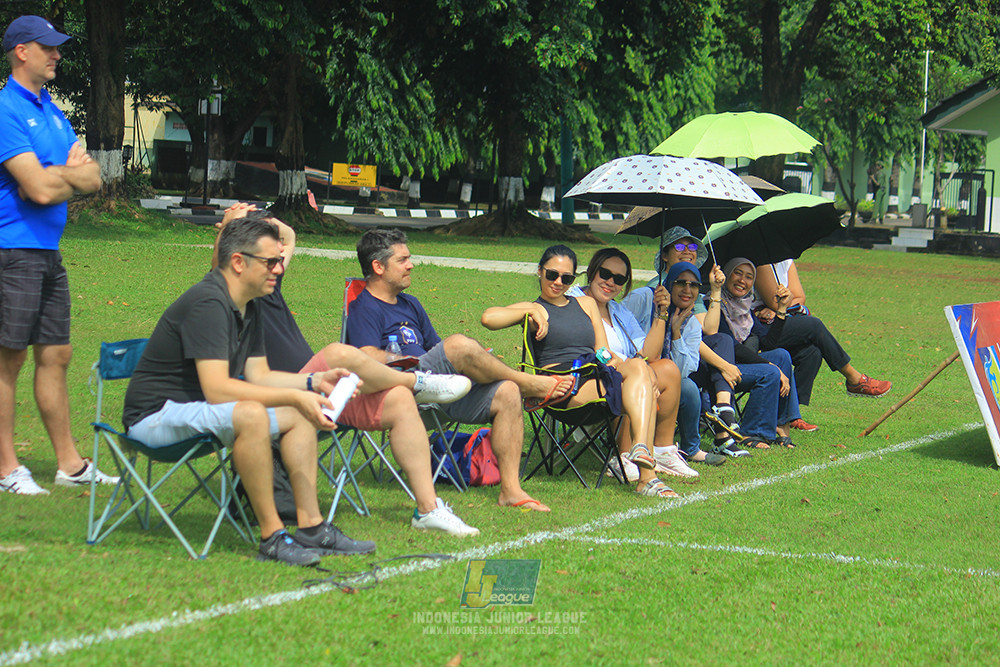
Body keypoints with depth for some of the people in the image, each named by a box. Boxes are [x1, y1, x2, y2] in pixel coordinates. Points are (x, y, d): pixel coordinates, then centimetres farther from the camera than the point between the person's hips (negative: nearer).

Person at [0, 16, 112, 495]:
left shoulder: (52, 112, 16)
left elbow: (93, 179, 10)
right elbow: (41, 189, -19)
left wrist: (56, 175, -9)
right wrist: (71, 172, 0)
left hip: (49, 254, 9)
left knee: (55, 356, 11)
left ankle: (70, 464, 17)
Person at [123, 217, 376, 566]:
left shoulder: (248, 308, 9)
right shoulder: (208, 303, -23)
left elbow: (258, 376, 14)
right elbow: (217, 390, -30)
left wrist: (315, 382, 0)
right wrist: (294, 397, -29)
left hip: (195, 408, 11)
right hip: (155, 415, -11)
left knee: (299, 415, 6)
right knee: (250, 414, -35)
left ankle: (311, 526, 1)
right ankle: (272, 537, -27)